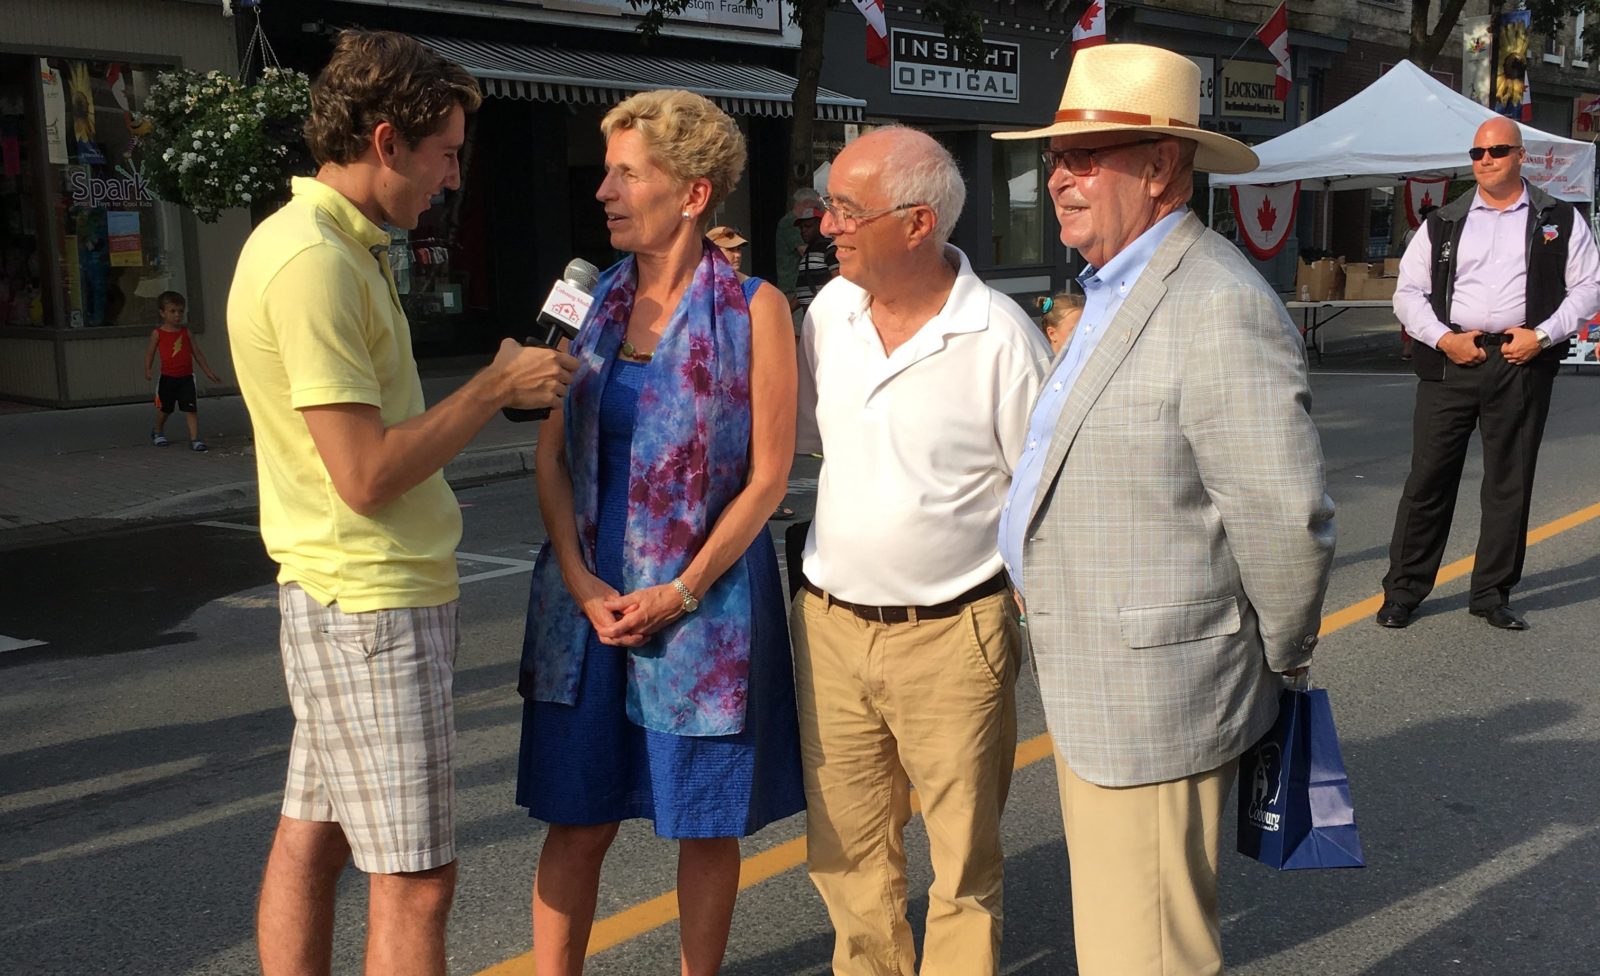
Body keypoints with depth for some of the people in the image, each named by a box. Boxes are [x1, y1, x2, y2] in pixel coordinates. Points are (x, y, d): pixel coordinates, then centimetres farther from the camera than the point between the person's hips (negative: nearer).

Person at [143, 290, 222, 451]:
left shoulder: (186, 332, 5)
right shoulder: (158, 333, -2)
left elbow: (197, 353, 11)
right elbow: (150, 352, 2)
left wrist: (208, 372, 12)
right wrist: (148, 370, -14)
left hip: (186, 377, 1)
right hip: (167, 378, -1)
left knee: (191, 409, -9)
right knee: (165, 409, 14)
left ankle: (194, 438, -9)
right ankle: (158, 432, 39)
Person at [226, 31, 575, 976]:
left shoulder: (334, 245, 12)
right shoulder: (316, 262, -20)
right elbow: (366, 475, -23)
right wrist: (497, 387, -13)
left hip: (347, 601, 10)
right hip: (377, 608, -10)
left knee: (313, 838, 17)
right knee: (415, 879, -1)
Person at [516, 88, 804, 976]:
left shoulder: (753, 308, -5)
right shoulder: (594, 299, 7)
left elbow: (768, 474, -7)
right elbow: (551, 455, 6)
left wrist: (680, 593, -13)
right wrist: (581, 582, -6)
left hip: (705, 598, -3)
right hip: (589, 597, 3)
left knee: (706, 823, 9)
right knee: (577, 822, 7)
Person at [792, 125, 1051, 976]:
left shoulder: (1000, 338, -13)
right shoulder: (829, 309, 3)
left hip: (950, 639, -5)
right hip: (830, 626, 5)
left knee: (965, 863, 10)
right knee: (846, 856, 16)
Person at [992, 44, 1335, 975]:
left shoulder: (1220, 309, -21)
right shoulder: (1114, 290, 12)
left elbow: (1286, 520, -22)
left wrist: (1280, 660, -9)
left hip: (1155, 701, -10)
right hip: (1092, 690, 10)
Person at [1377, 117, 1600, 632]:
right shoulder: (1443, 223, 10)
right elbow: (1408, 291, 8)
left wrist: (1542, 335, -8)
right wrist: (1444, 338, -7)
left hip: (1523, 366, 0)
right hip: (1450, 361, 0)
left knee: (1510, 484, 6)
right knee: (1428, 478, 0)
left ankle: (1492, 593, 18)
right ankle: (1403, 590, 10)